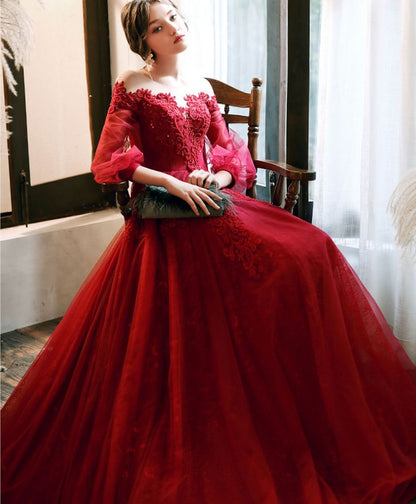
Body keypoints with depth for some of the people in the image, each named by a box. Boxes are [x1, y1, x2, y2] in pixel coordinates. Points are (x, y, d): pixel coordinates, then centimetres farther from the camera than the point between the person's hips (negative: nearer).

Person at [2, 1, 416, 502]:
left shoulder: (201, 88, 17)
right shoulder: (132, 87, 2)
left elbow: (229, 154, 16)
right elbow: (114, 159, -6)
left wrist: (216, 177, -7)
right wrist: (173, 184, -15)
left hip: (212, 208, 5)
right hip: (162, 224, -5)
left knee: (310, 254, -10)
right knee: (174, 335, -14)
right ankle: (171, 462, 5)